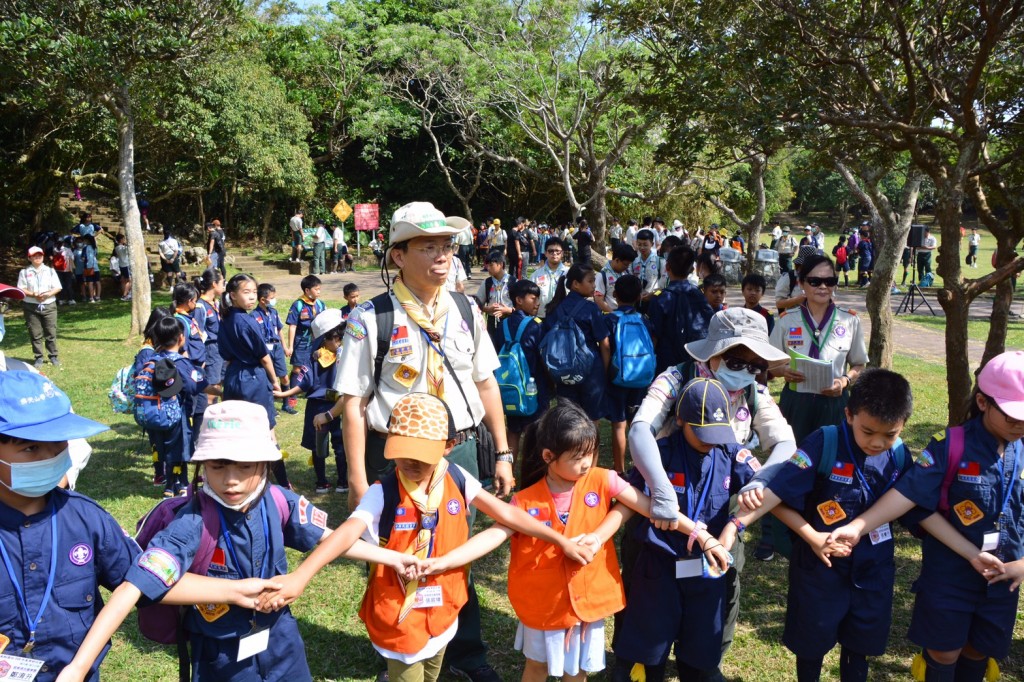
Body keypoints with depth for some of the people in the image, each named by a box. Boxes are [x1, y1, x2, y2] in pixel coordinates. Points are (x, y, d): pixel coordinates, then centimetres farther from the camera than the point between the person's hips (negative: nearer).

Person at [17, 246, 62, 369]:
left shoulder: (50, 270, 8)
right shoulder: (24, 272, 3)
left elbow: (58, 288, 5)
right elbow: (21, 289, 0)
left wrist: (48, 294, -14)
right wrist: (33, 295, -17)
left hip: (49, 305, 1)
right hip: (31, 306, -1)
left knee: (51, 333, 3)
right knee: (35, 334, 2)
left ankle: (53, 356, 13)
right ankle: (38, 357, 10)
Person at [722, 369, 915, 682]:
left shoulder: (900, 456, -8)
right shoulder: (825, 443, -22)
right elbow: (777, 492, -23)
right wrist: (736, 524, -33)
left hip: (873, 567, 4)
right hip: (821, 565, -3)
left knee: (859, 645, 20)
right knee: (812, 643, 15)